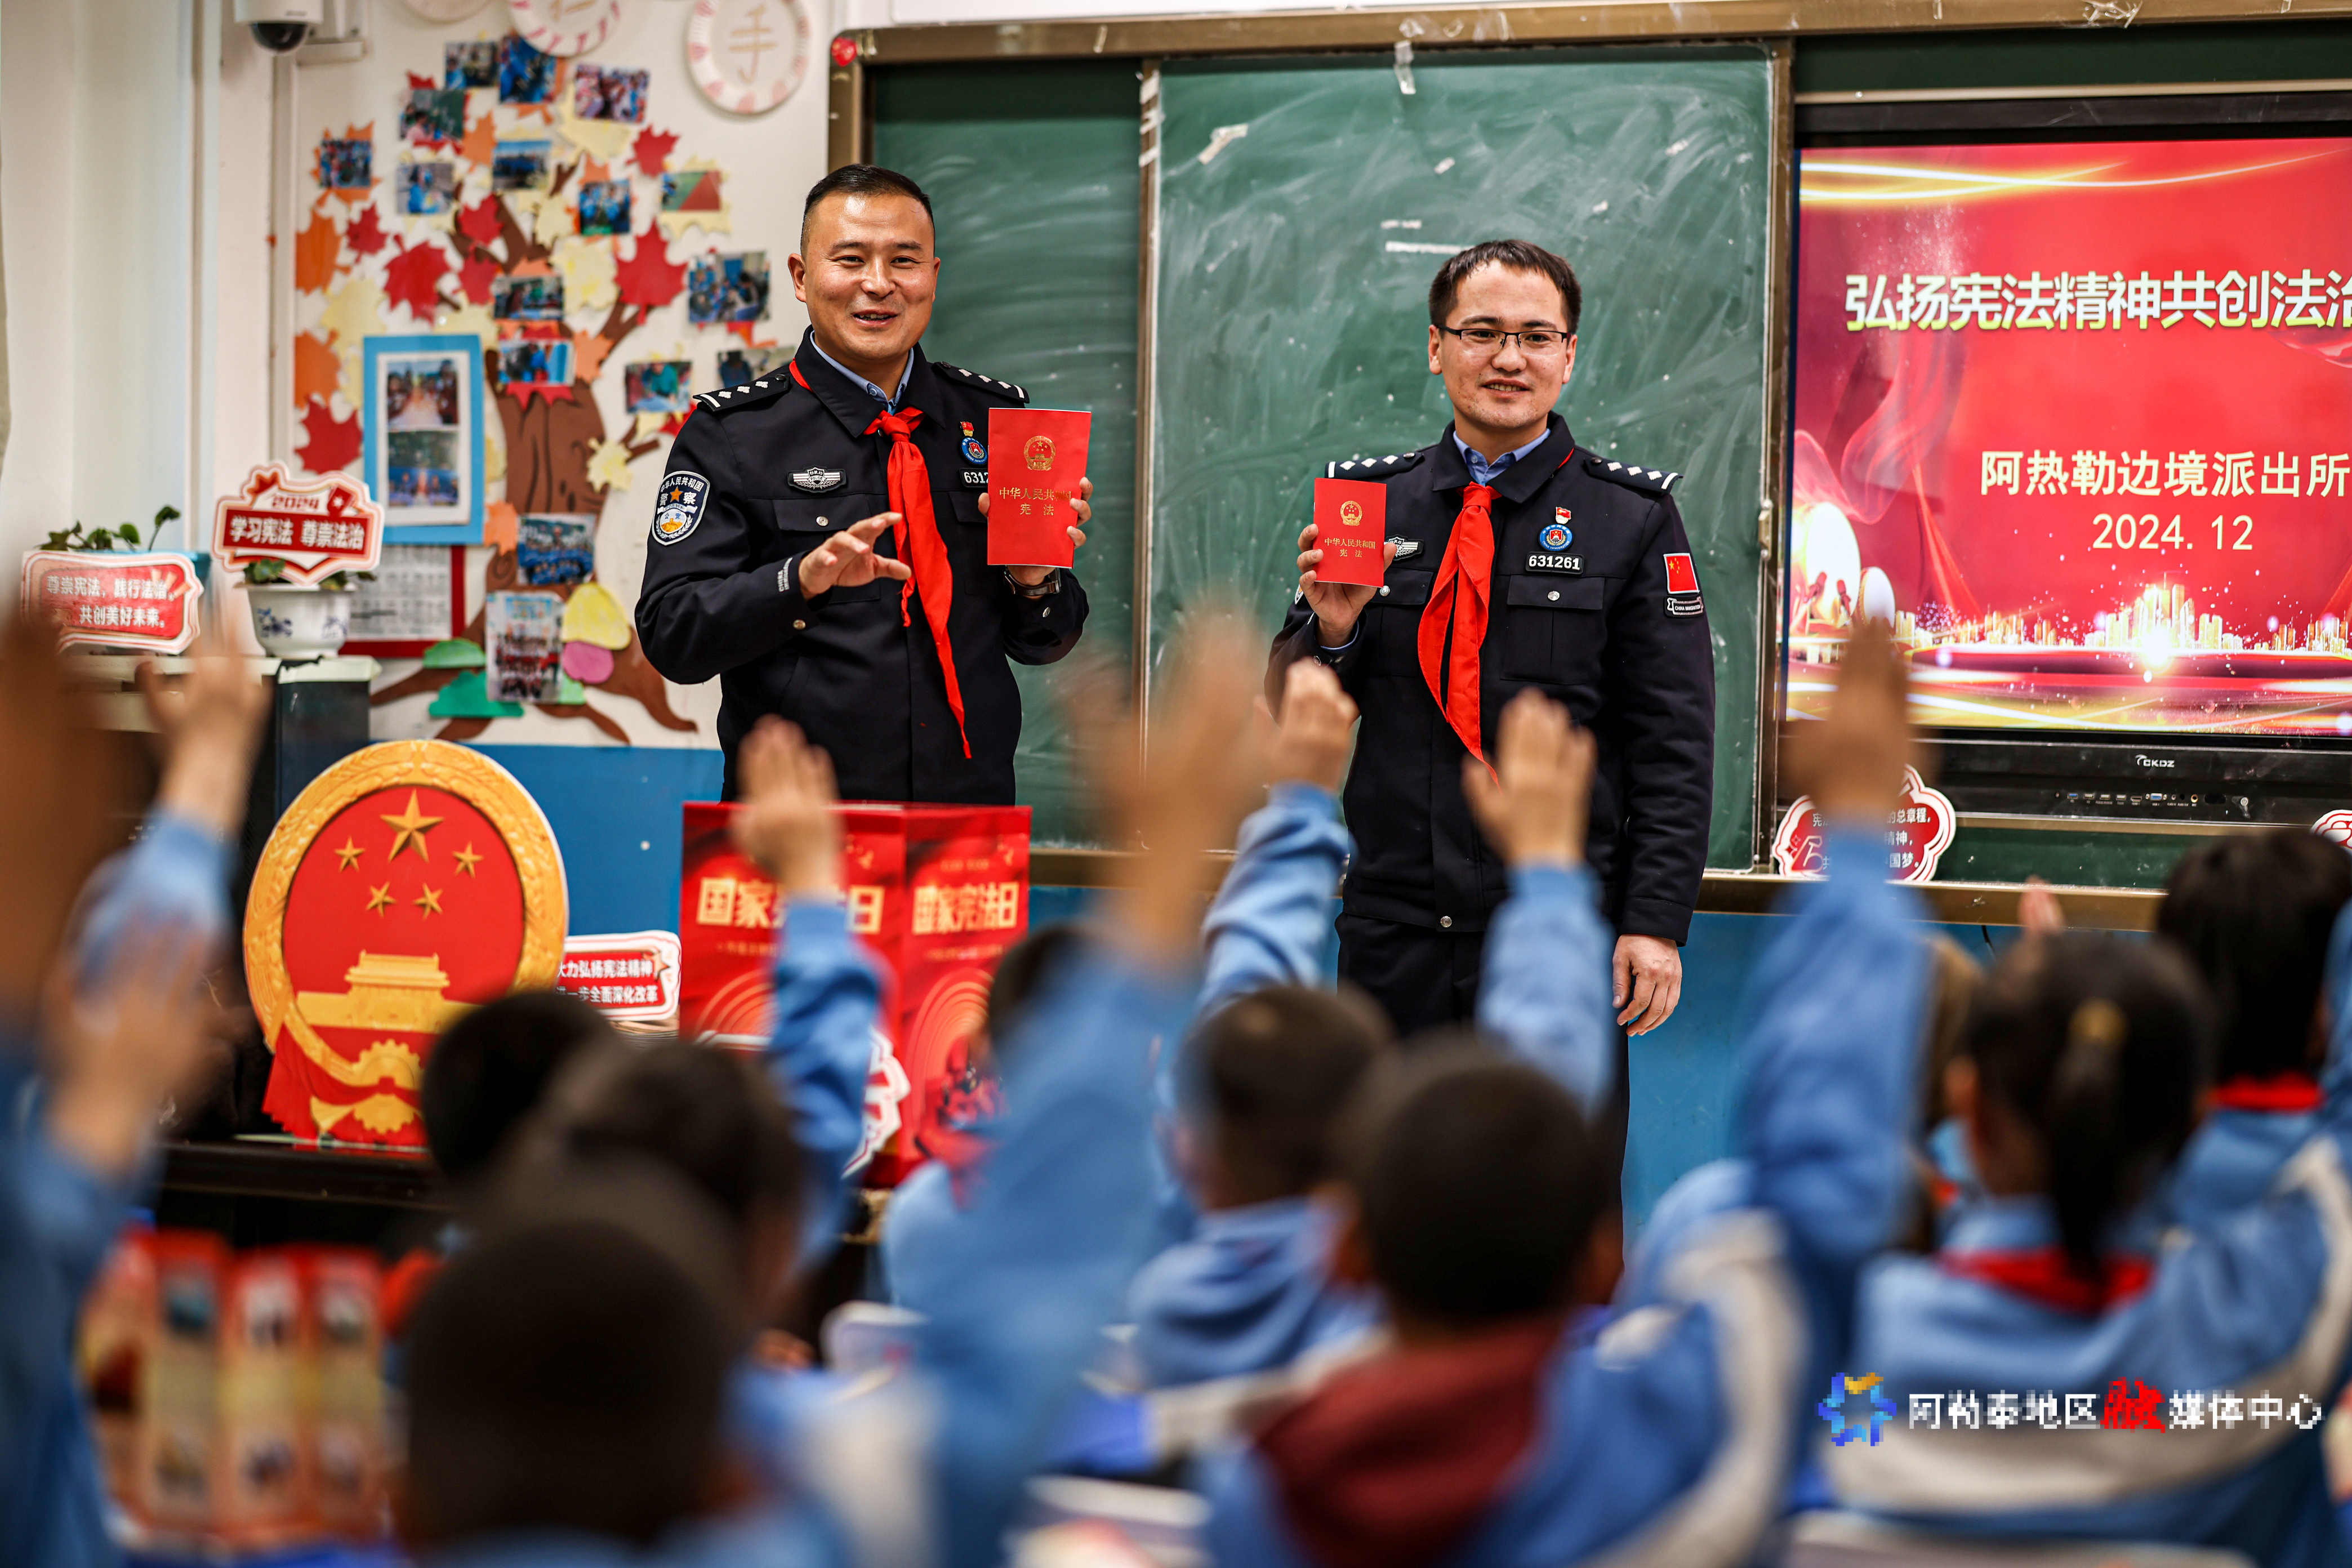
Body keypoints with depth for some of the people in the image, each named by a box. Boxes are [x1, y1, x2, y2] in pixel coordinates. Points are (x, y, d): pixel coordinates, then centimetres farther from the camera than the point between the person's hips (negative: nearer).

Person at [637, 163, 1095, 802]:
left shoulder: (995, 417, 14)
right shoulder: (731, 432, 4)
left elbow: (1043, 645, 18)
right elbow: (671, 635, -5)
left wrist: (1036, 581, -3)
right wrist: (802, 581, -19)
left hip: (972, 800, 3)